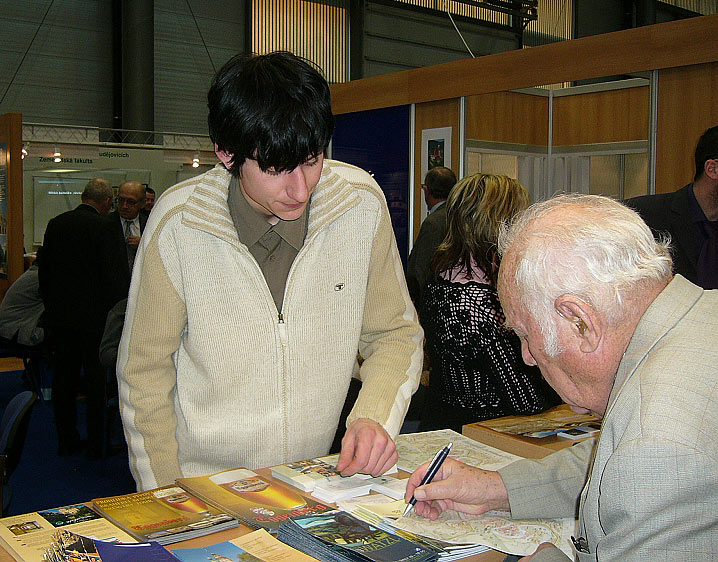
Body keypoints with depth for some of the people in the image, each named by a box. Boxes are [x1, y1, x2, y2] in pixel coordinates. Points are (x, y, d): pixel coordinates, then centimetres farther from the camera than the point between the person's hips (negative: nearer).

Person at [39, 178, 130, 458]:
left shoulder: (55, 224, 5)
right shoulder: (106, 227, -14)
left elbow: (44, 270, 11)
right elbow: (116, 275, -16)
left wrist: (52, 306, 19)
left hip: (59, 316, 6)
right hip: (94, 316, -5)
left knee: (64, 377, 14)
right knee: (98, 380, 5)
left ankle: (66, 440, 24)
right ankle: (97, 444, 11)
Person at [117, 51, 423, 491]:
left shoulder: (363, 203, -7)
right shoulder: (177, 222, -13)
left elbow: (394, 334, 4)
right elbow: (145, 371, -3)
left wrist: (375, 417, -14)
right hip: (199, 487, -1)